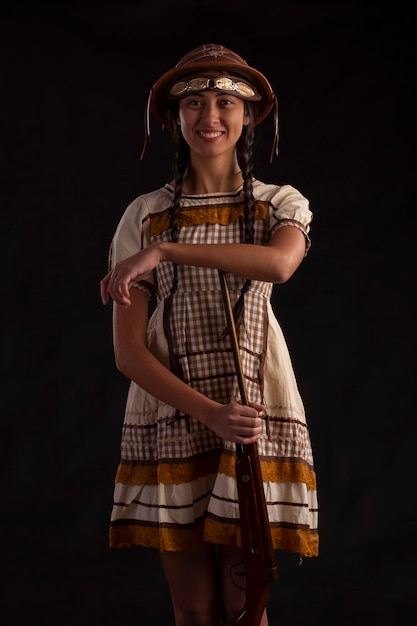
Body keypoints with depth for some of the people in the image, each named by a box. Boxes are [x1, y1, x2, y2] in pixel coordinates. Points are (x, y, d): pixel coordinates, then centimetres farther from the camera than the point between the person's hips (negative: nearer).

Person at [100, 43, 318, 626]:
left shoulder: (281, 204, 7)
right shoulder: (146, 215, 4)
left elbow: (281, 262, -20)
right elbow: (128, 350, -2)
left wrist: (164, 250, -23)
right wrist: (210, 413, -15)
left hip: (253, 414, 0)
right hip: (171, 419, 0)